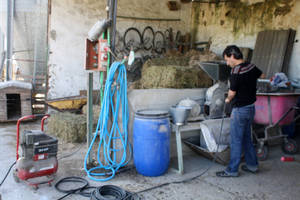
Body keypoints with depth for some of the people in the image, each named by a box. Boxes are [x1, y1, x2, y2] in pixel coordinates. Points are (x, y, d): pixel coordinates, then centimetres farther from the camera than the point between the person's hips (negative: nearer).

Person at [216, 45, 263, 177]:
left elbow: (232, 93, -16)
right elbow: (261, 75, 24)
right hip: (251, 107, 8)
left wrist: (228, 99, 6)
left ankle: (232, 170, 12)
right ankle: (252, 165, 31)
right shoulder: (251, 67, 3)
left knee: (236, 141, 2)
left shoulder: (235, 72, -22)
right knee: (246, 138, 20)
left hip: (240, 110, -8)